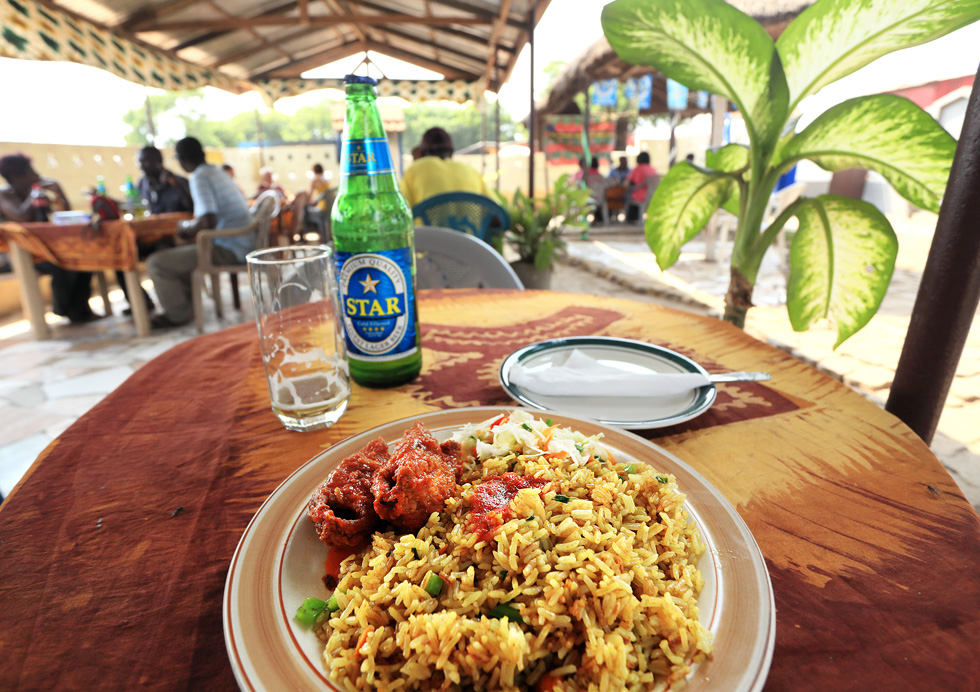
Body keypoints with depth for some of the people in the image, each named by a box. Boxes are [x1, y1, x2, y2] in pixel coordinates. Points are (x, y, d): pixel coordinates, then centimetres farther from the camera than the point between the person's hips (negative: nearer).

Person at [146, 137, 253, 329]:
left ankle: (179, 314, 7)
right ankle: (186, 303, 30)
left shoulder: (199, 178, -13)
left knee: (156, 263, -9)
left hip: (229, 250, -10)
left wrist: (188, 229, -6)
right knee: (176, 253, 29)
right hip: (245, 246, 10)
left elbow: (208, 221, -25)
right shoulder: (219, 173, 15)